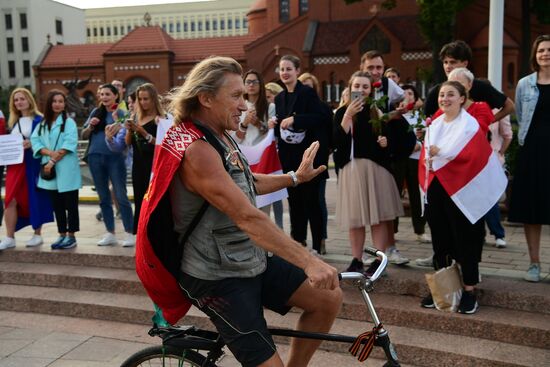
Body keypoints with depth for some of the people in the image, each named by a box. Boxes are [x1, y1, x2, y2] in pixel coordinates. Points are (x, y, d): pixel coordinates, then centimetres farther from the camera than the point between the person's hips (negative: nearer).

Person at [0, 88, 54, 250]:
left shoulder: (39, 120, -2)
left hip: (33, 164, -5)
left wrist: (32, 144, -21)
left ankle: (37, 234, 14)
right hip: (15, 164, 5)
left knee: (34, 198, 2)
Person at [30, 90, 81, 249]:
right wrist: (50, 153, -15)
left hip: (66, 169, -5)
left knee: (70, 204, 0)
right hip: (50, 169, 5)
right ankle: (62, 235, 20)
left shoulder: (69, 122, -2)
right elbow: (34, 141, 2)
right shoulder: (42, 123, 13)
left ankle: (71, 236, 6)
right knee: (57, 205, 11)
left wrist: (53, 161, -17)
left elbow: (69, 144, -13)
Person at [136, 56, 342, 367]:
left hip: (250, 262, 9)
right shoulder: (196, 151, -24)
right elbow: (248, 218, -32)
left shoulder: (222, 137, 8)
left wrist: (295, 177, 16)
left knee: (329, 298, 2)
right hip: (217, 277, -9)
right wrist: (309, 262, -34)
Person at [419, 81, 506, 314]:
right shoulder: (434, 125, 13)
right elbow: (425, 157, 14)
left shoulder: (470, 125, -6)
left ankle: (469, 290, 9)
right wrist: (430, 159, -8)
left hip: (460, 192, -6)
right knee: (439, 239, 10)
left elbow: (472, 157, -17)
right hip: (435, 190, 6)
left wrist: (440, 154, -13)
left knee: (464, 240, 0)